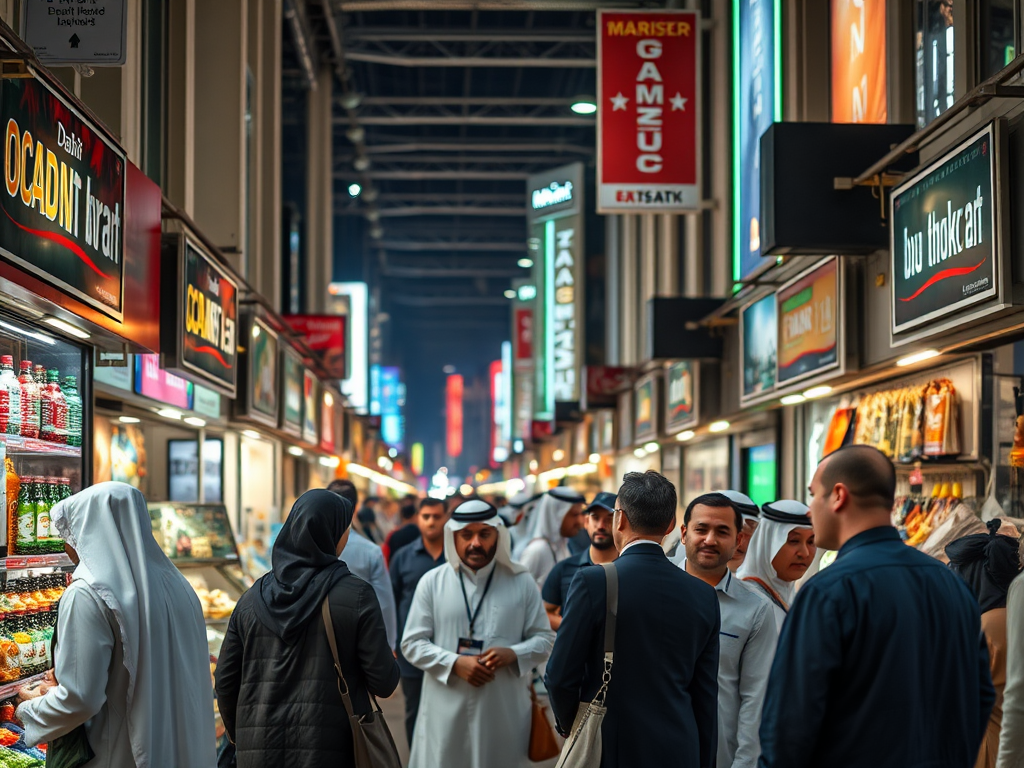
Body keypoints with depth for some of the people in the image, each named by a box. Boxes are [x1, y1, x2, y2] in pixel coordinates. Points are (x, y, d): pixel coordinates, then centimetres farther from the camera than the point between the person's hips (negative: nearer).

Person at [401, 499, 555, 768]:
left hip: (504, 713, 1)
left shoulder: (521, 583, 5)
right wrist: (455, 663, -12)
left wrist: (512, 654, -13)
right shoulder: (432, 582, 4)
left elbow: (544, 639, 8)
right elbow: (412, 643, 3)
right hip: (447, 713, 0)